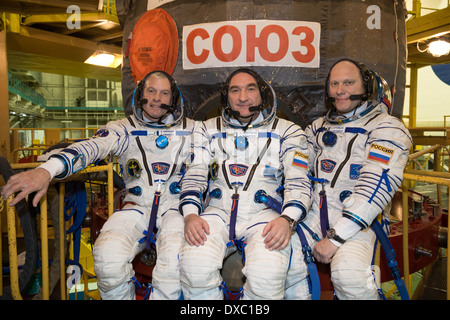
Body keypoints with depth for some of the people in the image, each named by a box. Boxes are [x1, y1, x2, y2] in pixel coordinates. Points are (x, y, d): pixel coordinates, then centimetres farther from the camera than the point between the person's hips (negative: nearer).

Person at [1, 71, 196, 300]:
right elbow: (92, 146, -13)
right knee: (108, 256, -26)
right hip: (136, 206, 1)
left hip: (175, 204, 0)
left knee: (175, 256, -32)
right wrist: (47, 170, -31)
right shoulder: (124, 129, 5)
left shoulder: (190, 129, 9)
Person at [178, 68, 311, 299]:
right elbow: (194, 175, 9)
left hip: (263, 213, -1)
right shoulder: (207, 130, 18)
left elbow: (298, 182, 4)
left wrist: (287, 219, -15)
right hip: (218, 212, 1)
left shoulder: (287, 131, 13)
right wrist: (190, 215, -10)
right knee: (194, 264, -28)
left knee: (267, 273, -29)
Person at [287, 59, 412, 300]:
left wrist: (335, 238, -20)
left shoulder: (387, 128, -4)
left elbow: (374, 187, -15)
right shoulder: (319, 127, 17)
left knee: (348, 274, -30)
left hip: (358, 220, -4)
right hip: (315, 214, 5)